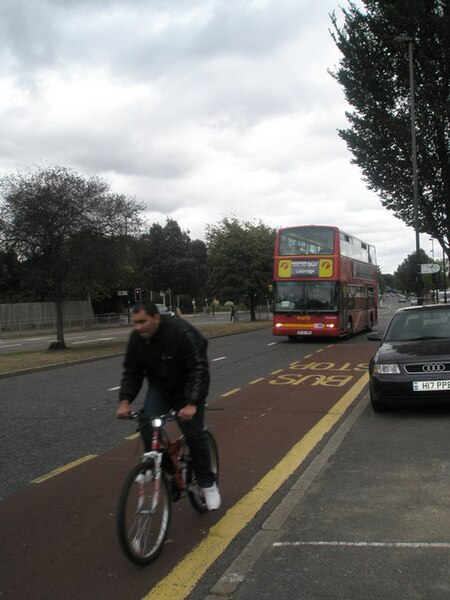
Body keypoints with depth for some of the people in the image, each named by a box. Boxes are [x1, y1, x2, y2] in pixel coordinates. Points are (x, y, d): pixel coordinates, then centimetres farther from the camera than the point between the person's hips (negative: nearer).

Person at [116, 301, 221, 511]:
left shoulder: (181, 332, -30)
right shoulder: (136, 338, -11)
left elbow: (199, 369, -32)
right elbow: (131, 371, -4)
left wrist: (192, 404, -41)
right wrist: (125, 401, -18)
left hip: (187, 390, -4)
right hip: (159, 388, 5)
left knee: (195, 435, -5)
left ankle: (208, 484, 15)